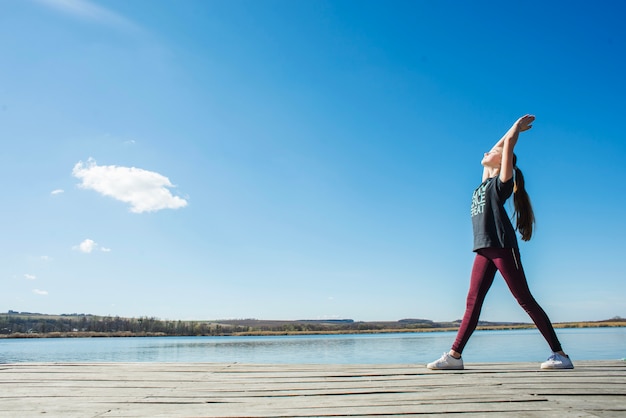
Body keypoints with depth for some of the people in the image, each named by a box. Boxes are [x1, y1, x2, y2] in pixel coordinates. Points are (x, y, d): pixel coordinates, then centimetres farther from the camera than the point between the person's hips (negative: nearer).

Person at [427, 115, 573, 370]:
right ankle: (454, 355, -2)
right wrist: (514, 128, 38)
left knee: (524, 299, -7)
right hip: (485, 249, 7)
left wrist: (517, 128, 14)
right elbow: (497, 149, 34)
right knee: (473, 301, 0)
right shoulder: (486, 181, 22)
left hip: (502, 246, -7)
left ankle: (560, 354, 0)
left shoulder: (502, 181, 2)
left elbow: (508, 145, -4)